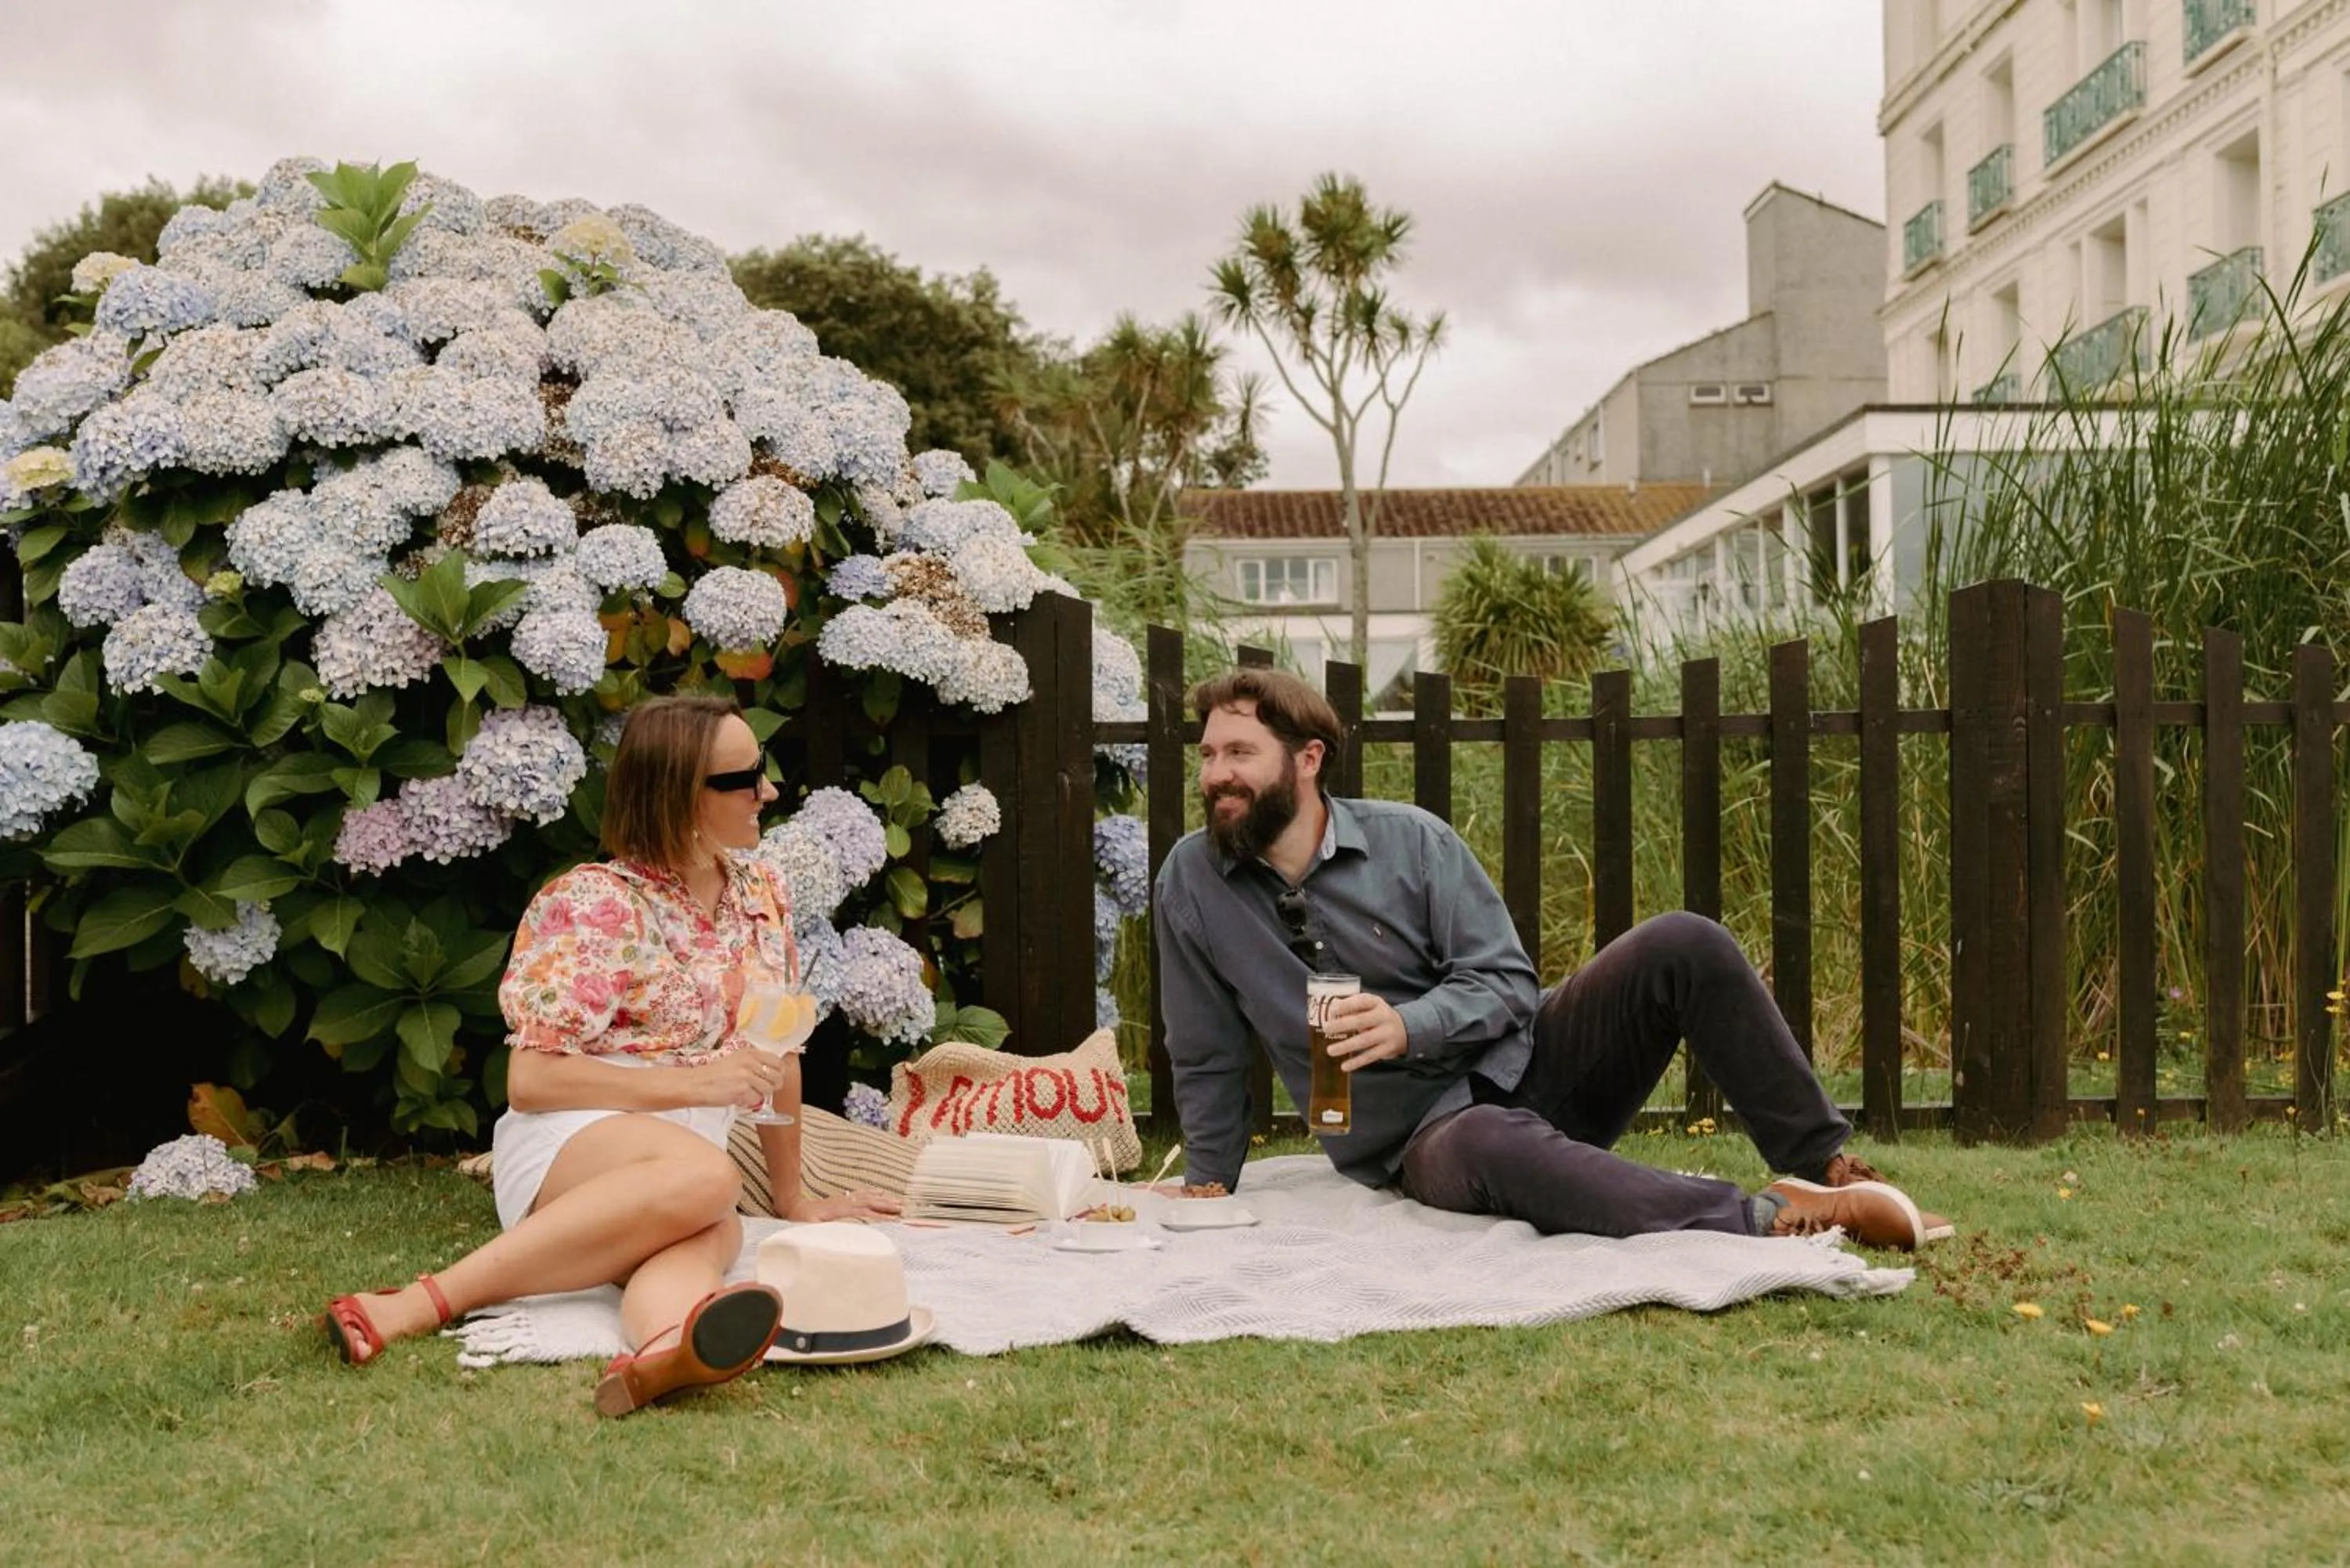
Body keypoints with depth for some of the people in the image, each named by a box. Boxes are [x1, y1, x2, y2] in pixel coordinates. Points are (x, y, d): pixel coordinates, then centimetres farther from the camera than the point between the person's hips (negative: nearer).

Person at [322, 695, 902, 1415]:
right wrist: (696, 1083, -16)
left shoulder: (762, 896, 11)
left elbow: (779, 1055, 19)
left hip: (683, 1155, 5)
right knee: (704, 1176, -38)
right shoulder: (596, 905, -8)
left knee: (713, 1232, -33)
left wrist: (792, 1196, 21)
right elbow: (529, 1079, -12)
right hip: (562, 1146, -4)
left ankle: (670, 1343, -69)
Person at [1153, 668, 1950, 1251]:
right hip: (1423, 1137, -2)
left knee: (1683, 946, -22)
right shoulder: (1190, 882, -2)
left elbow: (1506, 986, -6)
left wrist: (1408, 1025, -24)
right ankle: (1770, 1220, -41)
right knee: (1488, 1147, -41)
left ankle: (1828, 1167, -15)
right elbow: (1206, 1059, 8)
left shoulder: (1410, 840, -4)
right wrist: (1210, 1186, 11)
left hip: (1526, 1061, 2)